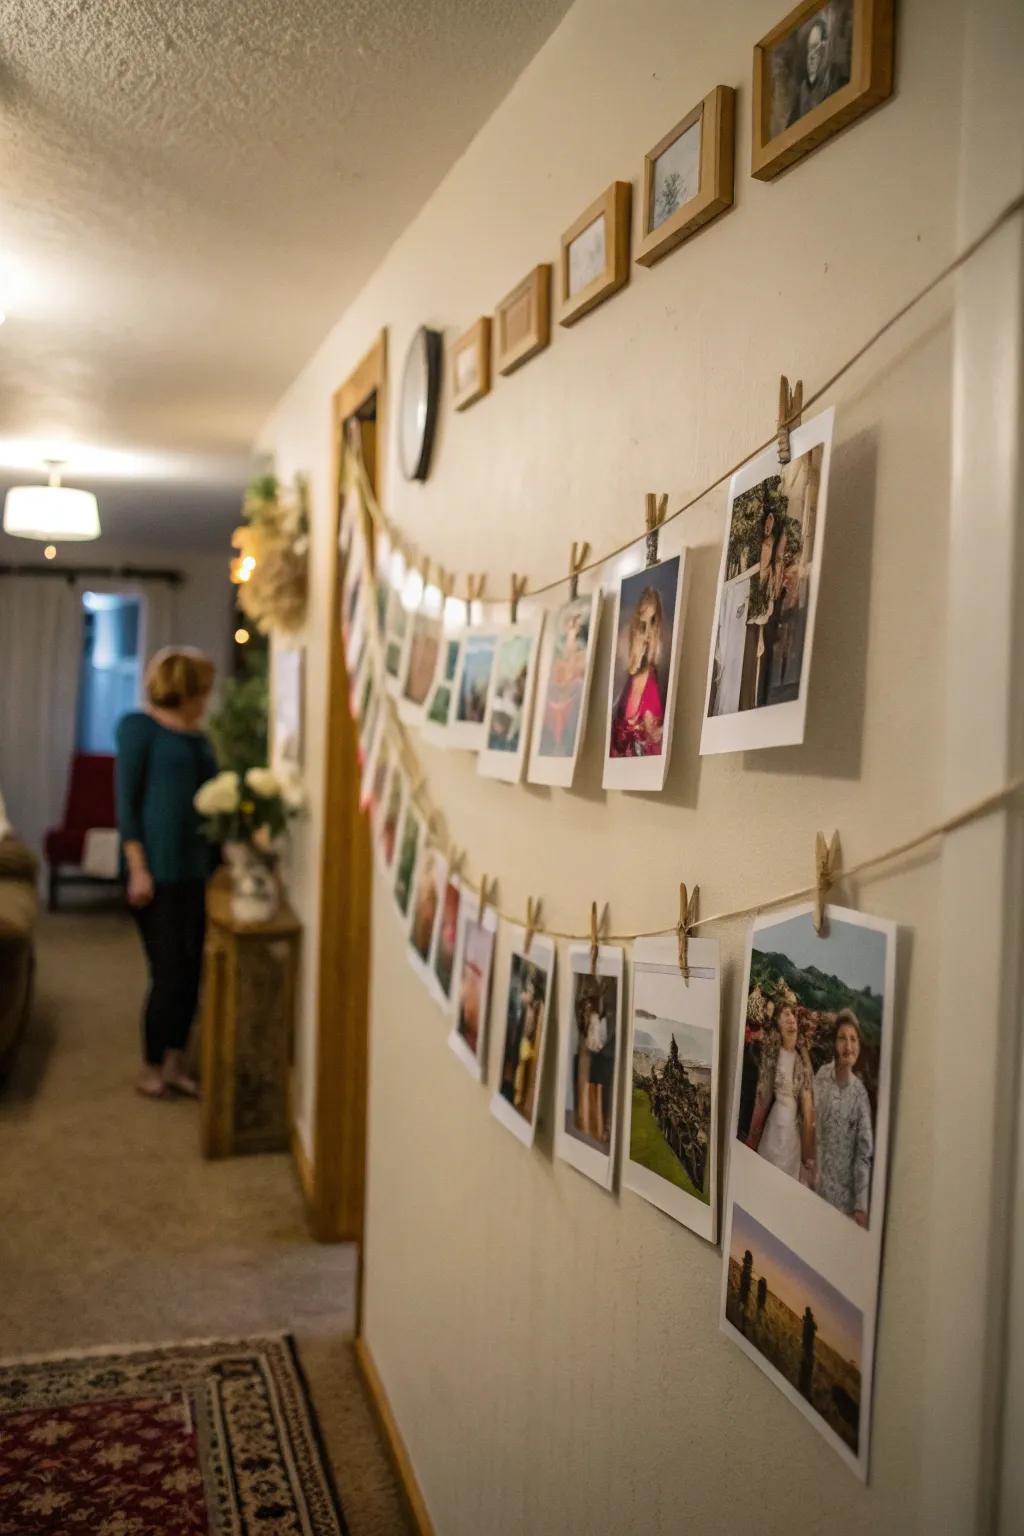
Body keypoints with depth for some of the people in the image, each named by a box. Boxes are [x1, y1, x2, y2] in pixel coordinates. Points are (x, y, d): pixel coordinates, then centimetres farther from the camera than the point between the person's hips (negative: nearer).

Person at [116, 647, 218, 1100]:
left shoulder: (198, 737, 14)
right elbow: (126, 801, -9)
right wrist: (138, 869, -15)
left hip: (197, 868, 6)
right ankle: (151, 1068, 15)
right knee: (169, 974, -3)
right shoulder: (139, 726, -5)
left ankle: (174, 1064, 21)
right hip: (159, 870, -6)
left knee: (191, 972, 8)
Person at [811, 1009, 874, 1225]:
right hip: (817, 1183, 2)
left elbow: (864, 1154, -8)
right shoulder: (821, 1076, -4)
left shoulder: (860, 1094, -9)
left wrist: (861, 1206, -13)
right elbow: (810, 1123, 4)